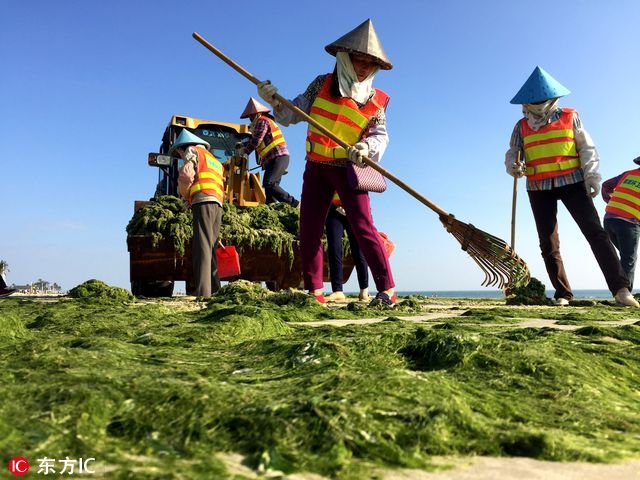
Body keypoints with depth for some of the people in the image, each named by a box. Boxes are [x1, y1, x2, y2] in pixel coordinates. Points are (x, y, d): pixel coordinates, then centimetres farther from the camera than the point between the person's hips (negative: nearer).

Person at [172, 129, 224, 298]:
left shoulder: (193, 150, 10)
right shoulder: (215, 160, 33)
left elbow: (185, 174, -7)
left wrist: (185, 193, 9)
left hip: (203, 202, -7)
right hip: (218, 205, 8)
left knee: (202, 247, -12)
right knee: (210, 248, 8)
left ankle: (203, 291, -18)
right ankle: (214, 289, 4)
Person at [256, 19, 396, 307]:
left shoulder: (376, 100, 1)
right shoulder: (322, 84, 5)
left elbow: (380, 135, -7)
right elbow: (292, 114, 7)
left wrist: (366, 147, -28)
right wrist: (274, 100, -11)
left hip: (348, 169, -3)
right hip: (316, 167, 3)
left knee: (363, 227, -11)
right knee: (308, 230, 3)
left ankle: (387, 291, -6)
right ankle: (314, 292, 13)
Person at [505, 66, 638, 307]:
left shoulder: (570, 117, 6)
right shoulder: (522, 126, 10)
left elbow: (587, 147, 4)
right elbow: (513, 153, 6)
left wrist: (591, 175, -9)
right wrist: (513, 166, -18)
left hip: (572, 182, -2)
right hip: (538, 188, 2)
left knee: (595, 233, -11)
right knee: (548, 244, 1)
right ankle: (563, 294, 10)